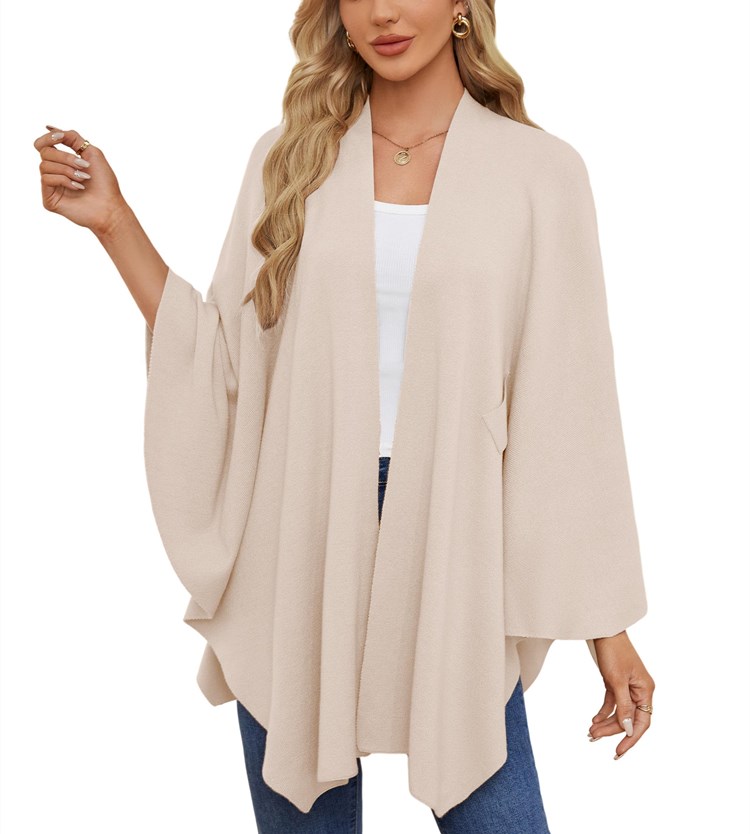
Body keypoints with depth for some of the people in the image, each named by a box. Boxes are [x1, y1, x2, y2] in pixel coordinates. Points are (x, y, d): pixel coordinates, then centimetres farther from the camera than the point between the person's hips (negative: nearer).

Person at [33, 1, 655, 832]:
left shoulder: (538, 170, -1)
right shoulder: (289, 157, 6)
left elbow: (569, 409, -1)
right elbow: (226, 364, 5)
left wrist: (607, 625, -1)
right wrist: (114, 221, 1)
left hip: (449, 540, -1)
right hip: (300, 542, 2)